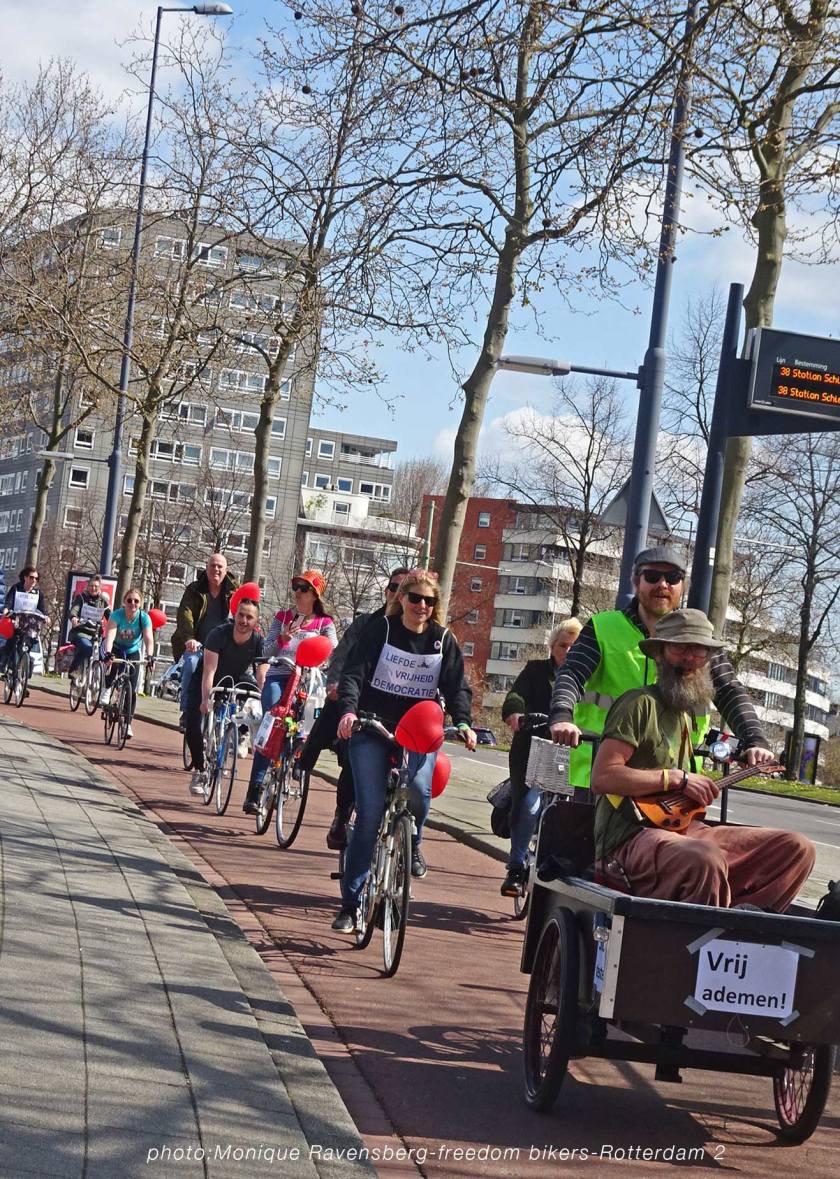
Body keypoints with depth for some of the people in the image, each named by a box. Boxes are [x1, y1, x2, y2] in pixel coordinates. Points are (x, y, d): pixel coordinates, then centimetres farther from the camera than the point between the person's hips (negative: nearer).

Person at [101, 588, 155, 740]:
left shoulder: (144, 618, -22)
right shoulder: (117, 615, -26)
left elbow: (148, 639, -35)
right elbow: (110, 635, -40)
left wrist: (150, 656, -53)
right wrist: (108, 653, -57)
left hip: (133, 652, 1)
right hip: (116, 648, -1)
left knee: (132, 689, -8)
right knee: (113, 664, -37)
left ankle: (128, 723, 3)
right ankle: (108, 690, -12)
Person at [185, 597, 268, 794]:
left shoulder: (259, 642, -22)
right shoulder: (219, 634, -30)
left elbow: (261, 677, -29)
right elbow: (209, 670, -37)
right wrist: (206, 699, -50)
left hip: (237, 678, 3)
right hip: (208, 680, -3)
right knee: (193, 721, -20)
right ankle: (199, 771, -7)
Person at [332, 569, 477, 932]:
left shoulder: (443, 640, 7)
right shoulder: (379, 629, -1)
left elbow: (456, 687, 3)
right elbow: (354, 673, -9)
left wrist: (463, 722, -16)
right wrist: (348, 709, -28)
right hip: (373, 729, -2)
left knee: (419, 786, -29)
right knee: (370, 812, -10)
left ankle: (411, 844, 6)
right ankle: (350, 903, 0)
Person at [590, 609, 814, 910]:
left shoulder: (684, 715, 23)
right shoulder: (641, 703, -4)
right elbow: (602, 778, -14)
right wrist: (677, 778, -12)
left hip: (681, 829, 9)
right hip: (632, 836, -9)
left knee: (797, 848, -6)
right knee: (705, 858, -42)